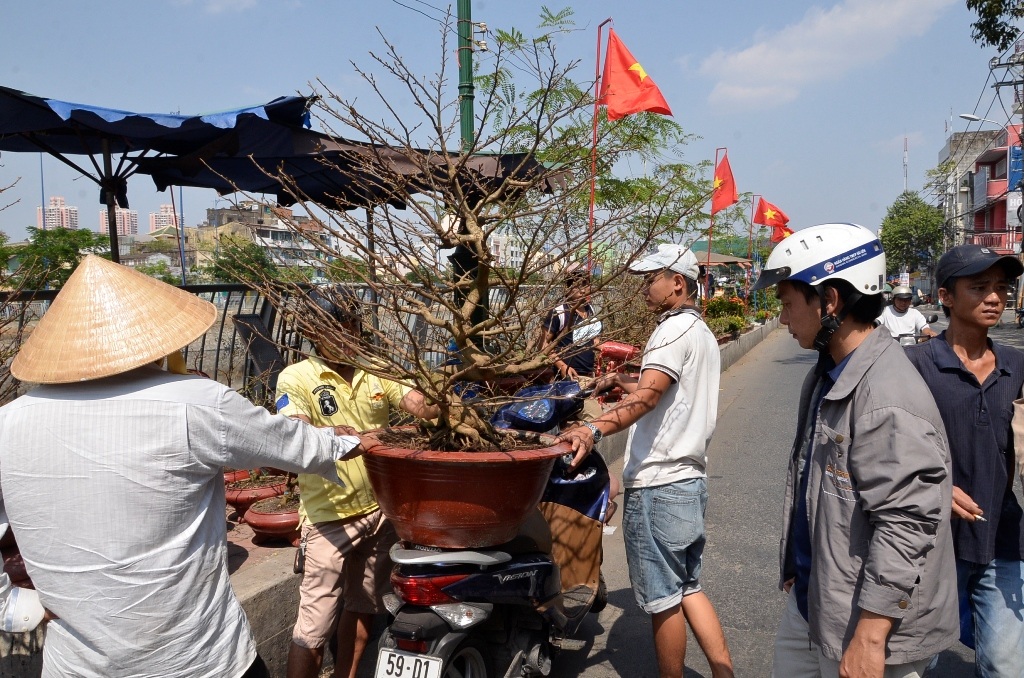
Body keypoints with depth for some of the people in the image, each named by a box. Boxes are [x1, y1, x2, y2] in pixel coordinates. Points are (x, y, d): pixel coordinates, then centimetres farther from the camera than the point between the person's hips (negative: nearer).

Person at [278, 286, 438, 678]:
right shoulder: (296, 378, -8)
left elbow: (421, 404, -7)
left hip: (382, 510, 5)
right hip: (330, 517, -5)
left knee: (362, 608, 20)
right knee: (313, 627, 0)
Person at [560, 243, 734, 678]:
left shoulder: (675, 329, -14)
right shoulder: (702, 333, 18)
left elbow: (648, 396, -31)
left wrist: (596, 428, -45)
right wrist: (621, 381, 24)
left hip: (659, 486, -10)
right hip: (691, 479, 10)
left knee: (664, 601, 4)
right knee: (688, 588, 20)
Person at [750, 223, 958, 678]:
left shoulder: (888, 399, -26)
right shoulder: (827, 375, 5)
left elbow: (904, 528, -27)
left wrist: (869, 638, -24)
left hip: (867, 622, -9)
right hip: (810, 599, 9)